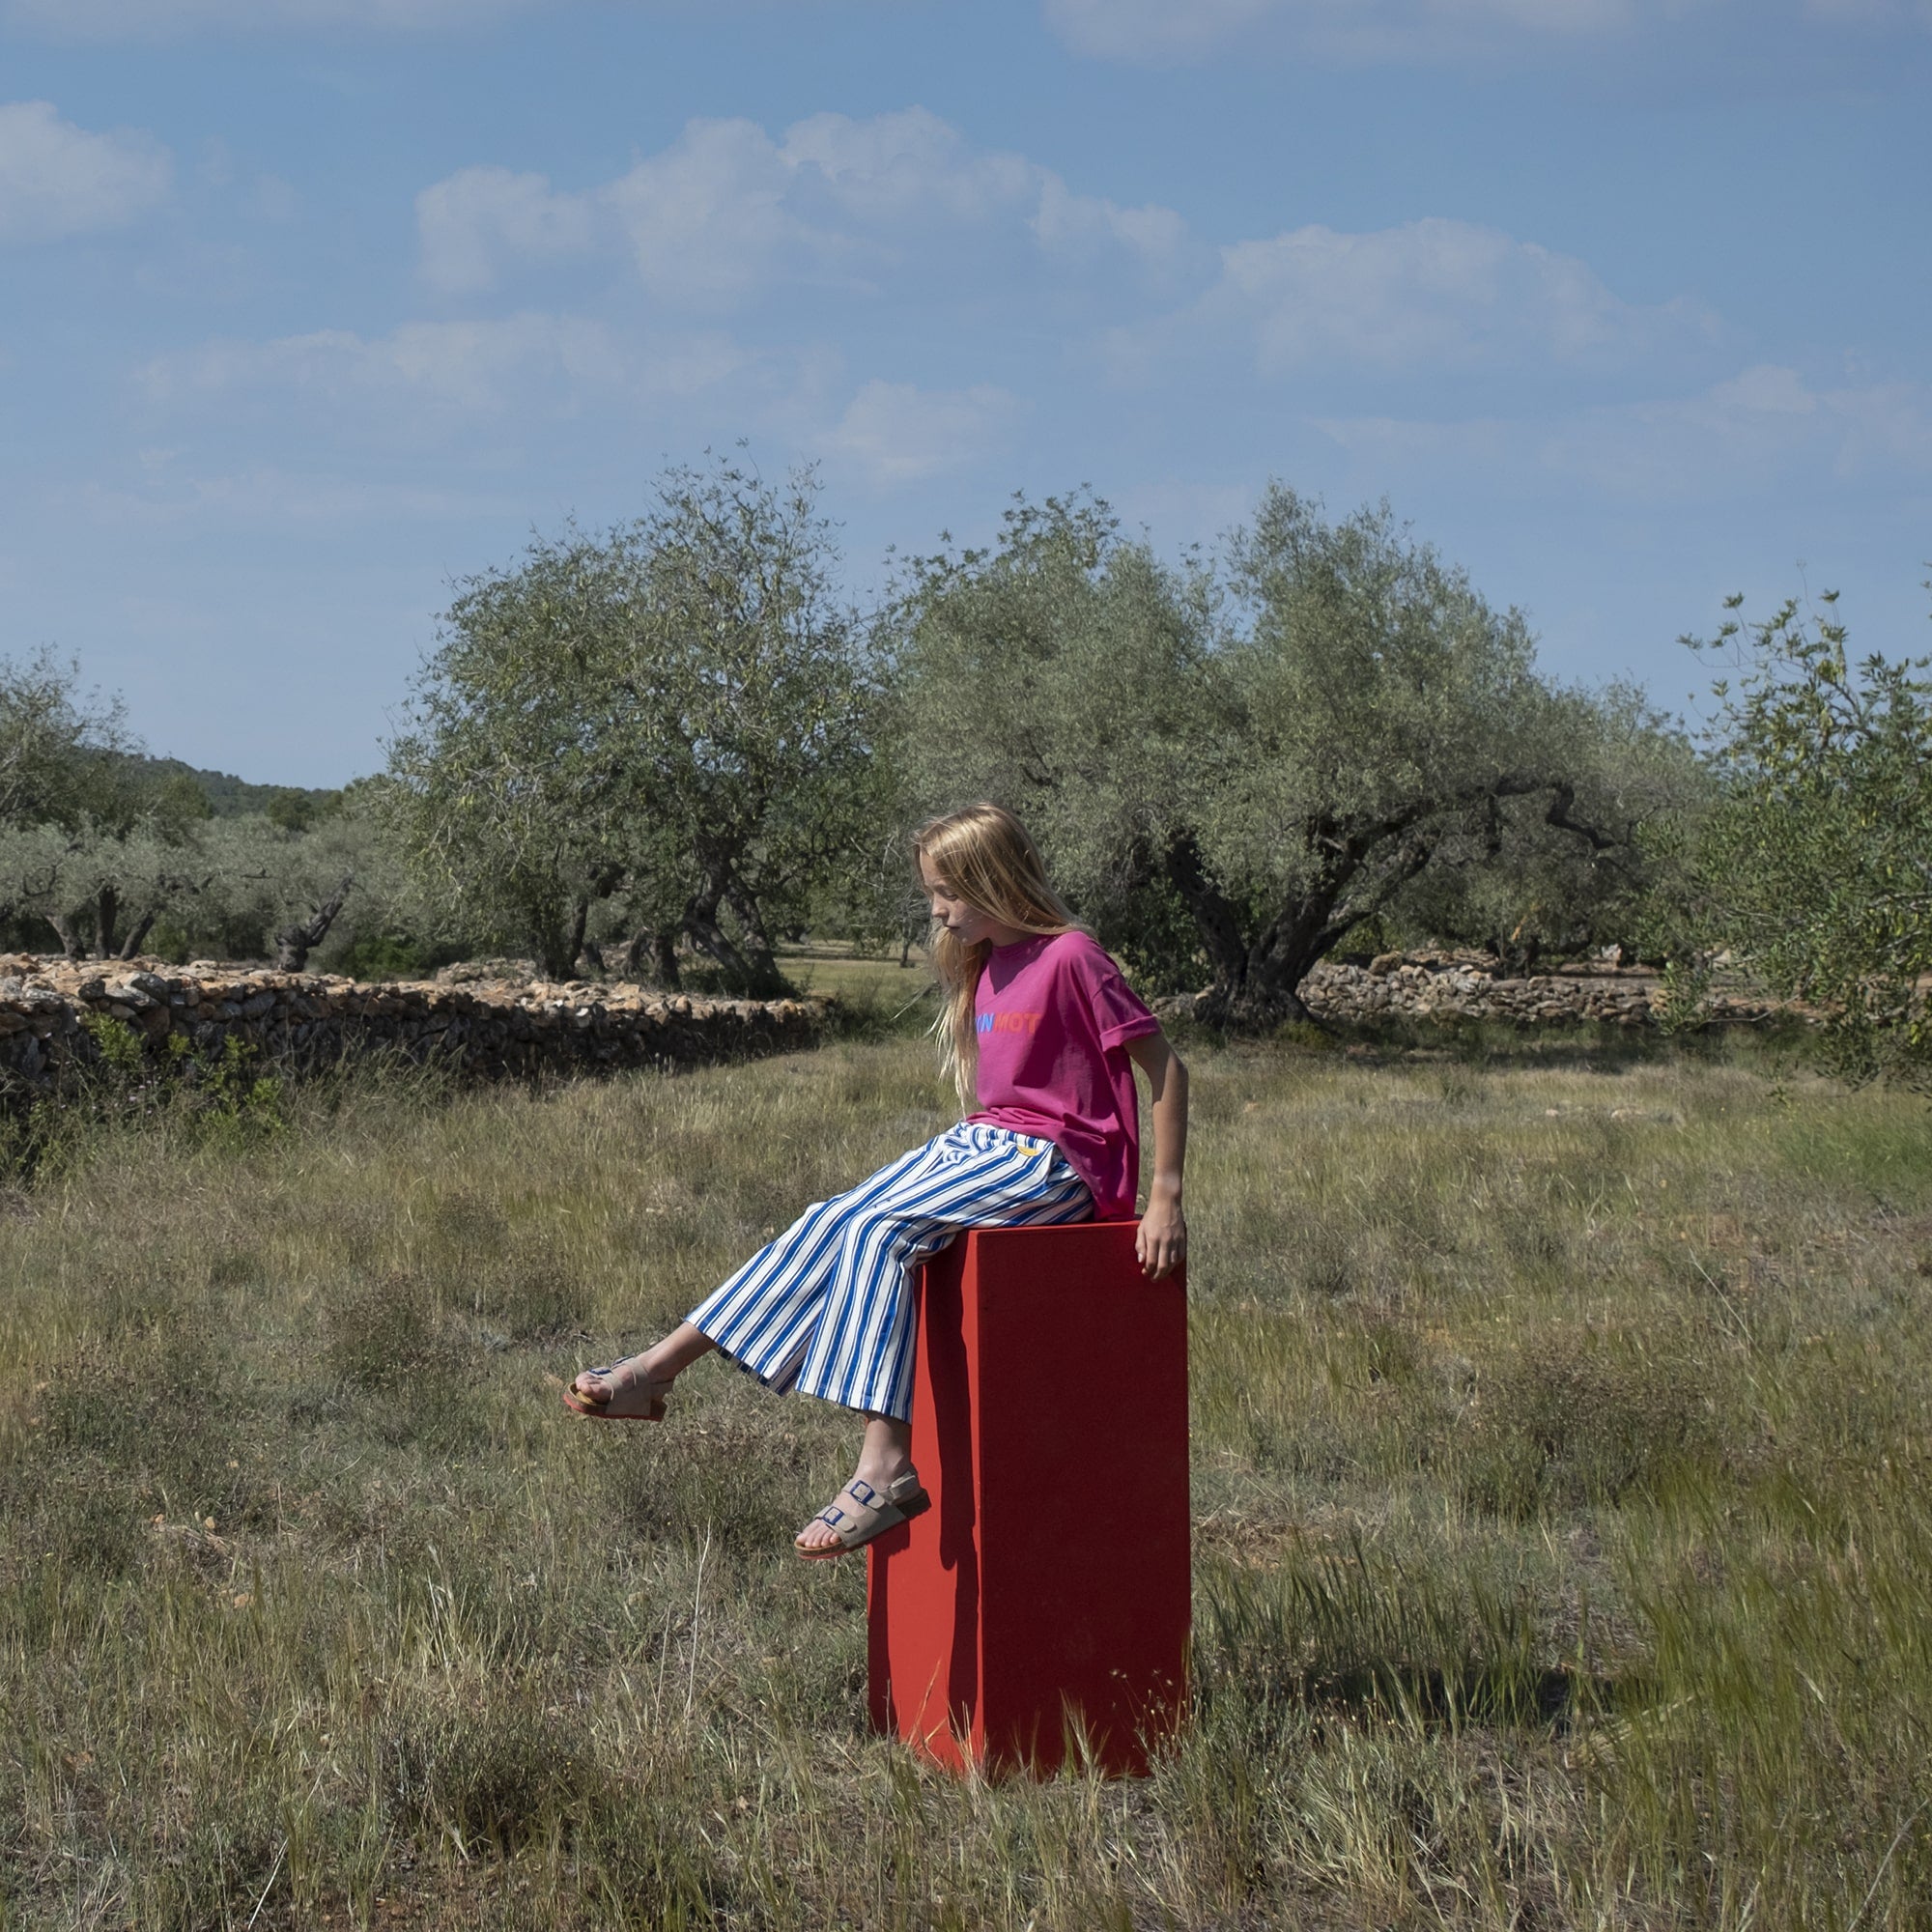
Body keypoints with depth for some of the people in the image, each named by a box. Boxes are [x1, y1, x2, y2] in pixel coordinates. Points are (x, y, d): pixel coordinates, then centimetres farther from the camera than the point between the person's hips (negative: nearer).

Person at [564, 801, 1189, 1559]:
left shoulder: (1071, 958, -12)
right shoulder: (986, 965, 15)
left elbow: (1165, 1066, -12)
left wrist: (1166, 1199, -13)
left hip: (1047, 1161, -8)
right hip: (980, 1144, 8)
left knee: (878, 1230, -27)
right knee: (829, 1225, -9)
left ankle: (886, 1465, -36)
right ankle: (659, 1369, -9)